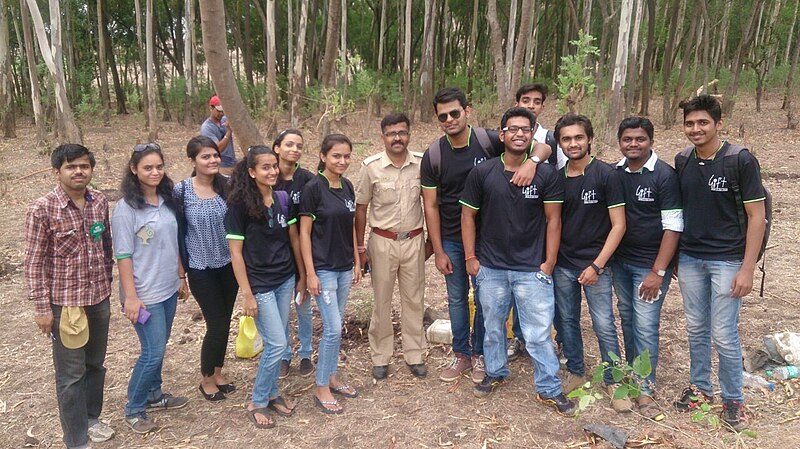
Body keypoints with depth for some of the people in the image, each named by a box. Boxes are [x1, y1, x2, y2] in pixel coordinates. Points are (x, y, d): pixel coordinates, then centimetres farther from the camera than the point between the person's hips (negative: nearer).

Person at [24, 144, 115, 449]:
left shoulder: (100, 201, -1)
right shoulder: (42, 210, -15)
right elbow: (34, 263, -11)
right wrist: (42, 308, -11)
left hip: (100, 299, 5)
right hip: (65, 303, -5)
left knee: (96, 364, 20)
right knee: (71, 374, 7)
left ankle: (91, 418, 41)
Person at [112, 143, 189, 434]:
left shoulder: (167, 200, 4)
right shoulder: (126, 208, -15)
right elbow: (123, 255, -15)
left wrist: (181, 276, 15)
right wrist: (130, 296, -16)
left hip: (168, 289, 6)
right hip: (144, 293, -6)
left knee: (157, 349, 17)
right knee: (153, 352, -2)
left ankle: (153, 395, 35)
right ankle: (134, 409, 17)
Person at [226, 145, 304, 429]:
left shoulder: (283, 198, 0)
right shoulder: (240, 204, -14)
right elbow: (236, 252, -12)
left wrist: (301, 275, 10)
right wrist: (247, 294, -13)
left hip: (286, 280, 5)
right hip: (260, 284, -5)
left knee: (275, 343, 13)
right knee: (277, 344, -3)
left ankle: (271, 393, 32)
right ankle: (257, 402, 17)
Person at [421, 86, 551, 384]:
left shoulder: (488, 141, -13)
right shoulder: (433, 155, -7)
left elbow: (542, 146, -10)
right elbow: (431, 205, -3)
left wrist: (531, 161, -34)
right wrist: (439, 251, -4)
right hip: (451, 240, 2)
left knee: (485, 299, 11)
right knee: (456, 299, 14)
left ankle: (479, 353, 31)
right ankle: (461, 354, 32)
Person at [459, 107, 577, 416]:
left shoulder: (547, 175, -5)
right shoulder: (482, 173, -3)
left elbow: (553, 220, -2)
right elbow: (468, 216, 3)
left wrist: (549, 263, -4)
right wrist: (470, 257, -1)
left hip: (532, 269, -1)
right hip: (490, 268, 2)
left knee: (539, 333, 2)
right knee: (493, 326, 18)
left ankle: (549, 389, 19)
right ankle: (495, 373, 40)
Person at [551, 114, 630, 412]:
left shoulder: (606, 175, -8)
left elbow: (618, 225, -10)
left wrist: (597, 265, -15)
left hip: (595, 264, -4)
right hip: (562, 265, 4)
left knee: (604, 326, -2)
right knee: (568, 321, 13)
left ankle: (614, 382, 16)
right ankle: (575, 373, 30)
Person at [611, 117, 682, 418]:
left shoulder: (665, 175, -10)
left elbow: (673, 227, -12)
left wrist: (658, 272, -16)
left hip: (650, 265, -4)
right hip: (619, 262, 5)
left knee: (645, 325, -4)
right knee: (626, 319, 14)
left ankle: (645, 388, 10)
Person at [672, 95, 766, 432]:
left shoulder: (740, 160, -11)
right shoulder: (683, 161, 3)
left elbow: (756, 215, -9)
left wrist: (747, 269, -13)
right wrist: (674, 257, 11)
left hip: (726, 261, -4)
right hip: (689, 258, 4)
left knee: (724, 335, 1)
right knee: (696, 329, 14)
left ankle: (733, 399, 21)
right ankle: (700, 388, 31)